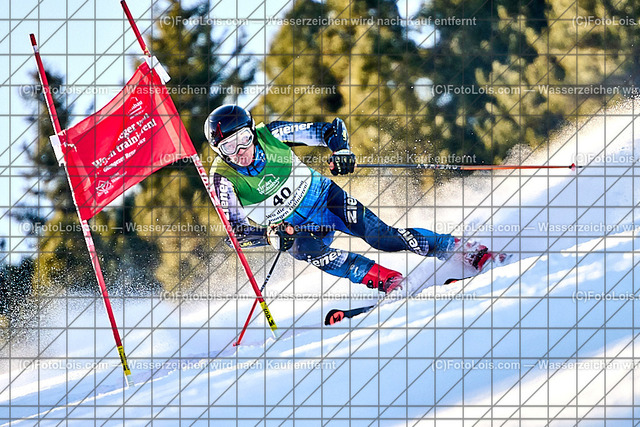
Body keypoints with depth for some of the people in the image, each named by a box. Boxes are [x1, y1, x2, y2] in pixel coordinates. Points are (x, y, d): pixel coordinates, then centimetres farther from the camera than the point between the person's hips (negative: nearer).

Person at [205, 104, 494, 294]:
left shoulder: (270, 135, -15)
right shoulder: (224, 179, -19)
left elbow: (331, 130, -6)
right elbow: (237, 233, -16)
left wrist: (340, 149, -28)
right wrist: (270, 235, -35)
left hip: (322, 194, 1)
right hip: (292, 227, -1)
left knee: (379, 235, -14)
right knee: (308, 249, -35)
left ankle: (461, 249, -2)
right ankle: (387, 281, -32)